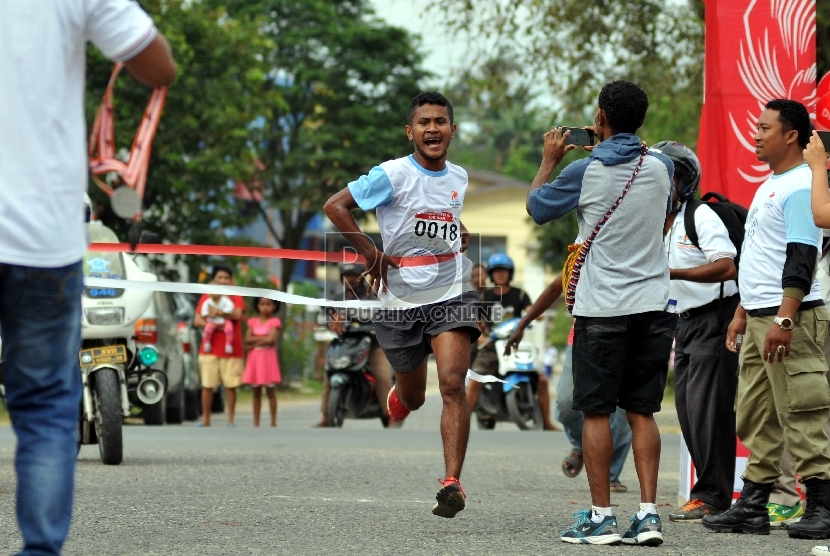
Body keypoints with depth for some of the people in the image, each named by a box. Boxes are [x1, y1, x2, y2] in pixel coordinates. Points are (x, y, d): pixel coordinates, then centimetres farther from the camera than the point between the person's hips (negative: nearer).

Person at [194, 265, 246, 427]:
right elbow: (197, 321, 0)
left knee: (230, 385, -2)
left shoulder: (236, 298, 7)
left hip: (231, 350, -1)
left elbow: (237, 315, -12)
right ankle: (205, 419, 7)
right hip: (209, 349, 1)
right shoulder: (206, 298, 10)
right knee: (207, 385, 0)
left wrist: (216, 313, -19)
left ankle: (230, 419, 4)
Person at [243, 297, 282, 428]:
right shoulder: (253, 322, 11)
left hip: (268, 358, -4)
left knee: (270, 391, -1)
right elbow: (247, 340, 0)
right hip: (254, 358, 4)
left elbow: (271, 340, -14)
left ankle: (273, 422, 2)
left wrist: (254, 342, -6)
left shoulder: (274, 322, -1)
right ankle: (256, 423, 8)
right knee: (256, 392, 6)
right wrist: (263, 338, -10)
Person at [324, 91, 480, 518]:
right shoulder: (392, 175, -8)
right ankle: (397, 399, 54)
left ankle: (452, 483, -22)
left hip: (451, 295, 1)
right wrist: (371, 254, -10)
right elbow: (335, 205, -8)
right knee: (412, 397, 14)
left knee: (452, 384, -19)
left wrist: (464, 242, 10)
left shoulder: (461, 179, 8)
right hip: (401, 299, -1)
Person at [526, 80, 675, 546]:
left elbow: (537, 207, 8)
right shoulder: (660, 167, 3)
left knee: (596, 412, 3)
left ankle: (602, 517, 1)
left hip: (602, 309, -4)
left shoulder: (586, 172, -8)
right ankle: (648, 513, 0)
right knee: (642, 412, 7)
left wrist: (550, 160, 23)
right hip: (653, 305, 4)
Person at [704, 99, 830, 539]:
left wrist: (784, 319, -27)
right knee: (756, 418, 11)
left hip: (790, 319, -10)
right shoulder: (768, 186, 20)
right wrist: (743, 312, 24)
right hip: (759, 319, 10)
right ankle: (752, 507, 15)